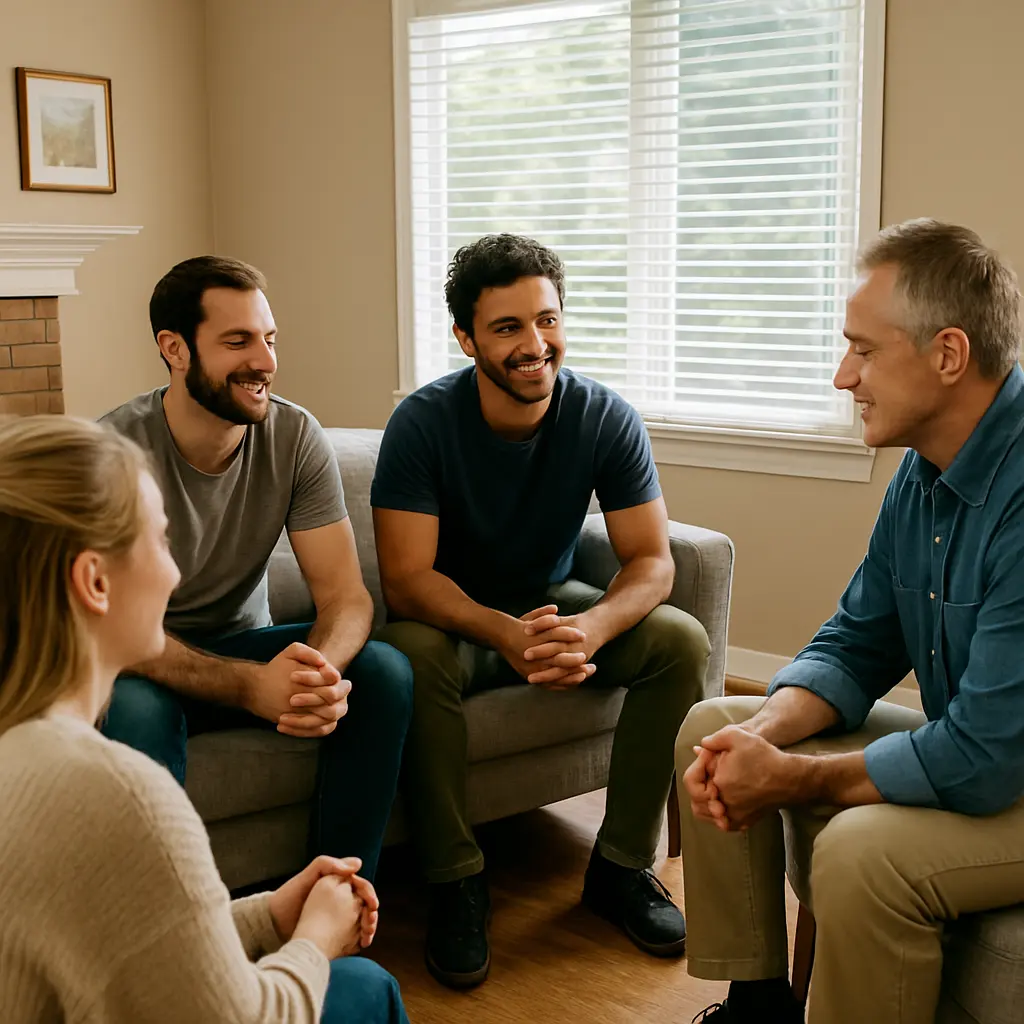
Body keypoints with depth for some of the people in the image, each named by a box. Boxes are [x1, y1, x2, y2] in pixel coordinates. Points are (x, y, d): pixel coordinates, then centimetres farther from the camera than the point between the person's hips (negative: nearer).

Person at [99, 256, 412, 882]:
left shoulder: (295, 437, -10)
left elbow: (346, 596, -12)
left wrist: (323, 670, -37)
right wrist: (250, 685, -40)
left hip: (245, 643, 4)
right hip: (148, 665, -3)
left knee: (384, 671, -22)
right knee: (133, 708, -37)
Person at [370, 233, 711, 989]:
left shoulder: (607, 418, -13)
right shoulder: (423, 424, -20)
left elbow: (651, 561, -15)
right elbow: (407, 579, -25)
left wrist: (593, 628, -38)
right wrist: (507, 634, -45)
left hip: (554, 603, 3)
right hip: (457, 615, -2)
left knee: (682, 642, -21)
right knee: (413, 655, -36)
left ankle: (622, 866, -6)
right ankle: (457, 881, -17)